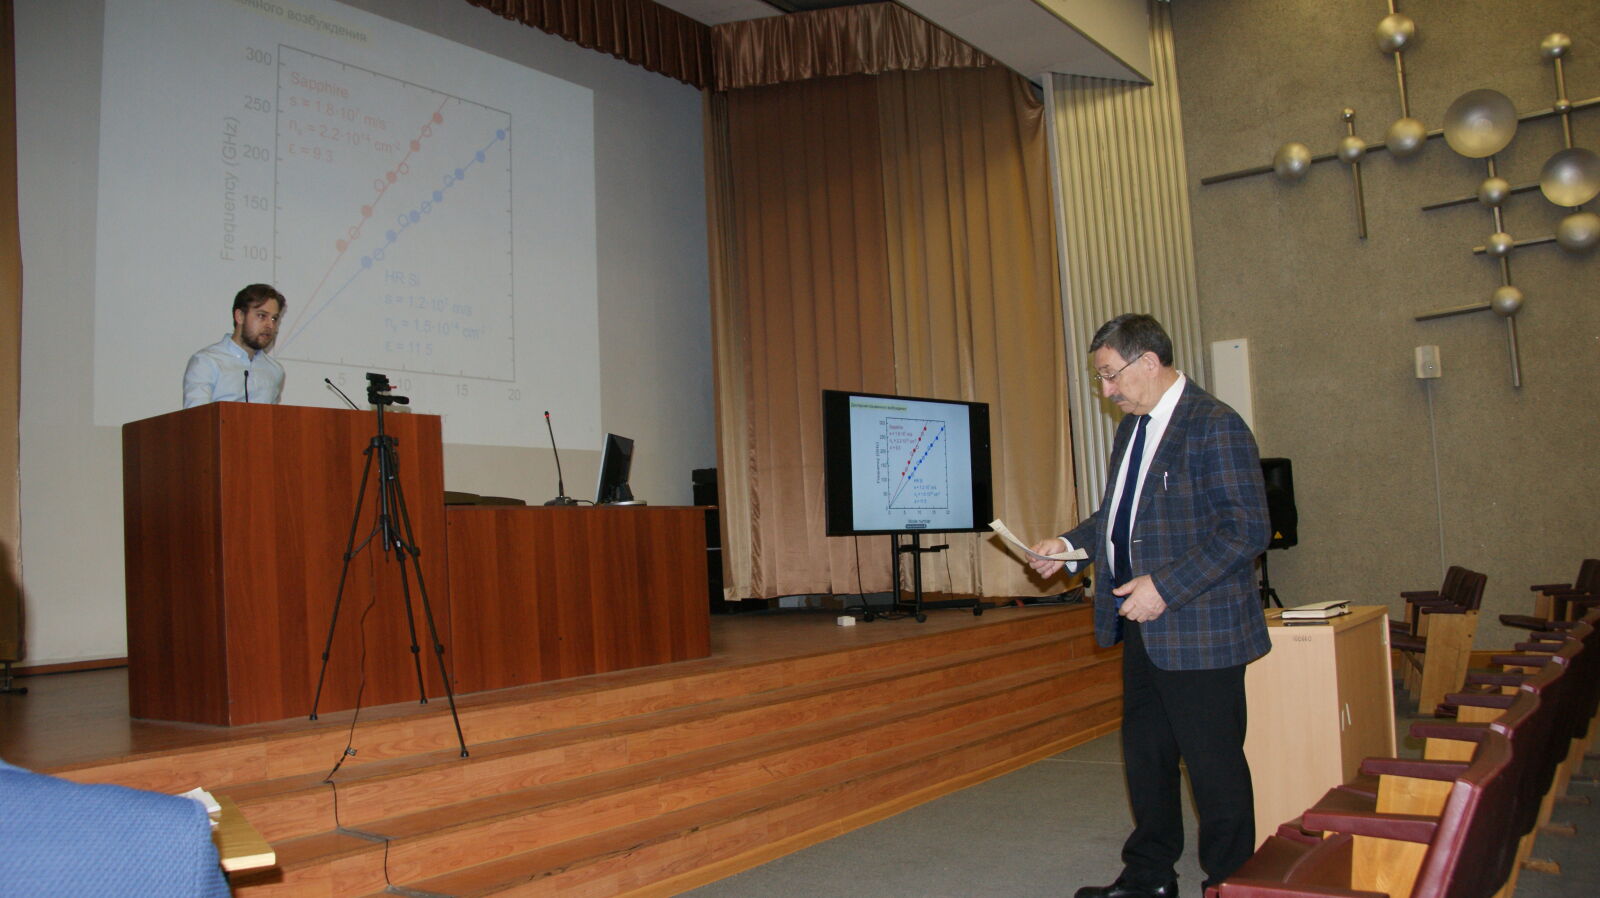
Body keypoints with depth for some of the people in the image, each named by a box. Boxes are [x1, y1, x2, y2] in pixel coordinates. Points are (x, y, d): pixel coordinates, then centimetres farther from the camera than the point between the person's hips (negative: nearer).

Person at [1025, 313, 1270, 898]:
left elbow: (1247, 530, -20)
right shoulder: (1132, 427, 14)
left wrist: (1165, 586, -23)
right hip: (1143, 626, 9)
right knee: (1145, 753, 18)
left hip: (1197, 628, -9)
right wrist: (1071, 544, 8)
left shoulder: (1214, 427, -14)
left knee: (1212, 762, 3)